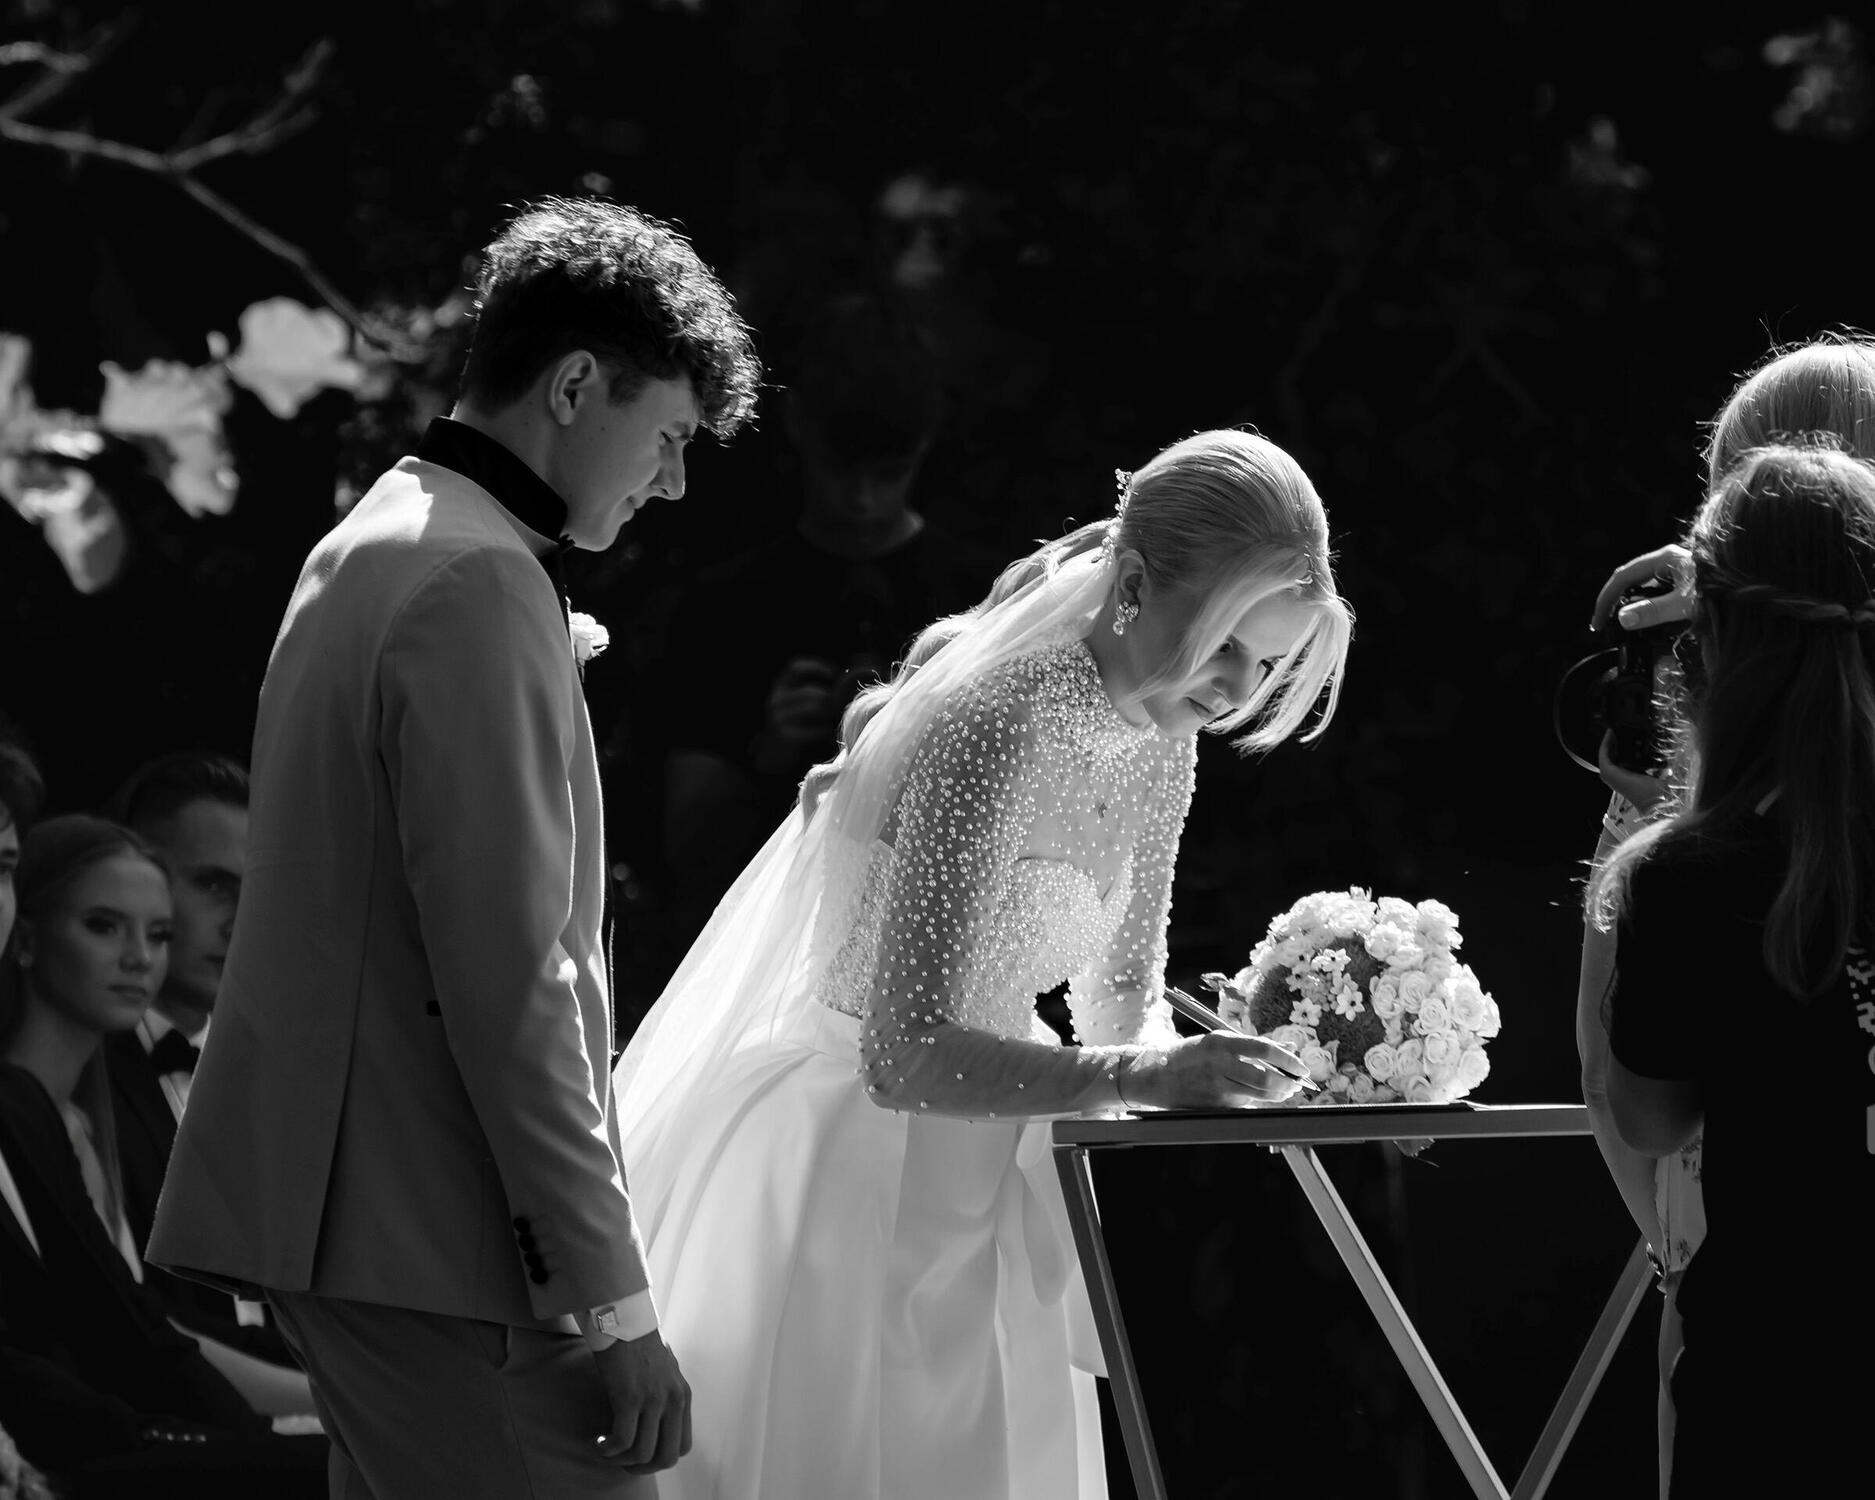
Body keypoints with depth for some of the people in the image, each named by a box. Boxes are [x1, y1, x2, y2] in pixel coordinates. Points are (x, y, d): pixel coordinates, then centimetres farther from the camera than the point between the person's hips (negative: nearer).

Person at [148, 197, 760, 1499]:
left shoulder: (370, 548, 18)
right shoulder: (480, 586, -14)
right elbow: (513, 980, -19)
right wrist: (607, 1296, -18)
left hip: (336, 1193, 10)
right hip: (437, 1237, -10)